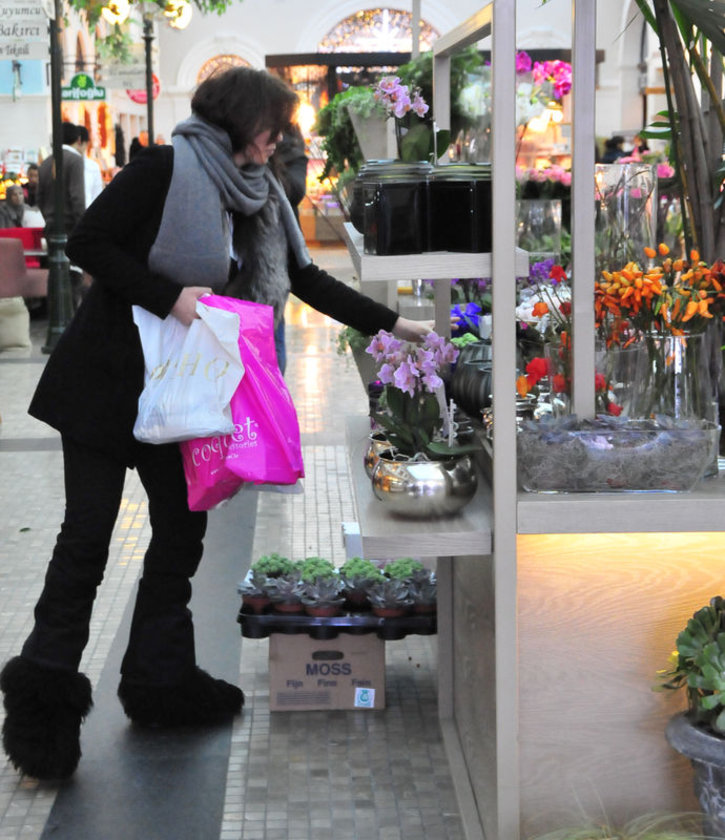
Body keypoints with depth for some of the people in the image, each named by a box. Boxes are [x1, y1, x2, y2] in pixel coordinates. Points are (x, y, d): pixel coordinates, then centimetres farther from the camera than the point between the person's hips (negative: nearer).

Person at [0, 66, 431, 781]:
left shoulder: (253, 198, 8)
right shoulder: (164, 168, -13)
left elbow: (306, 279, 12)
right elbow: (87, 244, -16)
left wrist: (393, 324, 10)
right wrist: (171, 297, -21)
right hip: (105, 376, -7)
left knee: (184, 527, 6)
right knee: (88, 531, -4)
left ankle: (160, 677, 18)